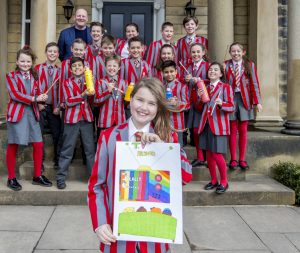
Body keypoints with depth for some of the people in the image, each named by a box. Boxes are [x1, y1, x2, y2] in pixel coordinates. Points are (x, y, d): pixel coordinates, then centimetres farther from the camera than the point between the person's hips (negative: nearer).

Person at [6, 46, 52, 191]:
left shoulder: (34, 77, 14)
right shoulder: (11, 76, 0)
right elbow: (14, 94, -13)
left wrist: (42, 98, -10)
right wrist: (34, 99, -17)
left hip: (32, 113, 5)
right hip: (16, 113, -4)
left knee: (38, 144, 2)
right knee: (13, 146, 1)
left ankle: (37, 176, 15)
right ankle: (11, 178, 12)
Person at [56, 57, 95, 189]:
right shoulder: (67, 83, 4)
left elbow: (93, 97, -2)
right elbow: (68, 101, -9)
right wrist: (83, 94, -21)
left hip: (87, 118, 2)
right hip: (72, 119, -2)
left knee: (90, 149, 5)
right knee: (67, 149, 2)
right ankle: (61, 178, 9)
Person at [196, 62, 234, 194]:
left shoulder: (225, 87, -2)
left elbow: (231, 107, -8)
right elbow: (199, 107, 19)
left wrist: (221, 104, -28)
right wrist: (200, 97, 0)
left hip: (218, 125, -5)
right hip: (206, 124, 6)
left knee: (217, 154, -8)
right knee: (209, 153, 8)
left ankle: (224, 181, 10)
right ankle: (213, 180, 22)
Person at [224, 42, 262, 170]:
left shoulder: (250, 65, 5)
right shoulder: (225, 65, 3)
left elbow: (254, 84, 3)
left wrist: (257, 102, -2)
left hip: (244, 99, 1)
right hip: (230, 99, -1)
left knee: (243, 131, 6)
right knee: (232, 130, 4)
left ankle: (242, 159, 14)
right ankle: (233, 159, 12)